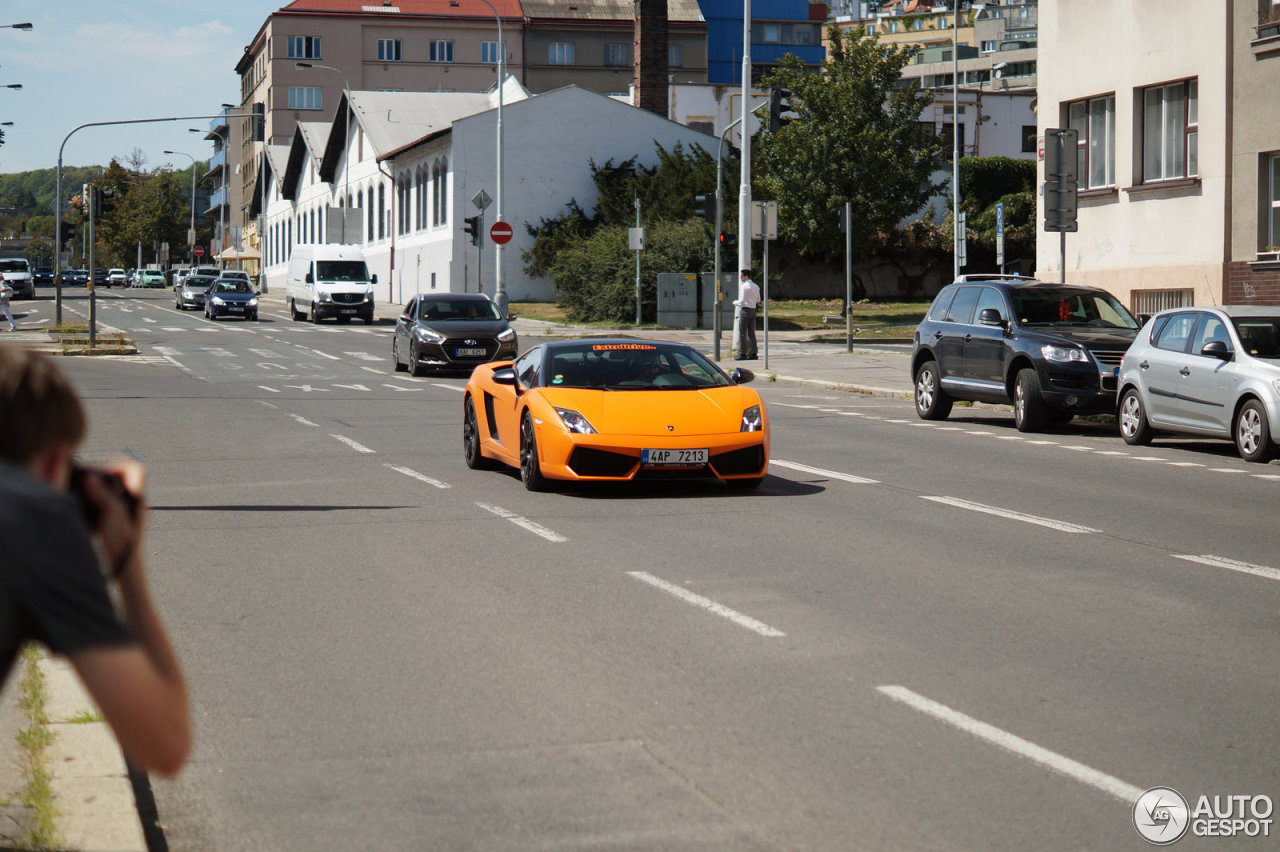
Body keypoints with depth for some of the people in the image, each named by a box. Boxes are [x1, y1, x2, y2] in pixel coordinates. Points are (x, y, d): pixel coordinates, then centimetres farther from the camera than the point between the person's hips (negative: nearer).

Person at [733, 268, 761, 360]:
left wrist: (735, 303, 2)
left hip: (745, 310, -8)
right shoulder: (756, 286, 12)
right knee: (751, 333, 10)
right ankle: (753, 353, 7)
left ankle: (743, 354, -7)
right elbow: (758, 300, 18)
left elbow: (742, 301, -15)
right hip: (753, 310, 8)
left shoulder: (744, 286, -12)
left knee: (742, 333, -4)